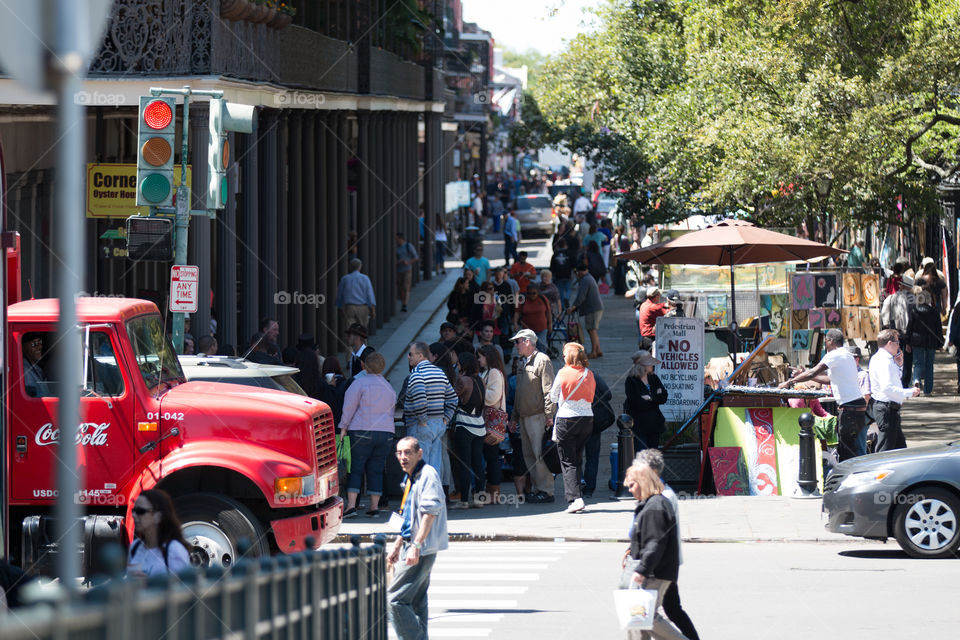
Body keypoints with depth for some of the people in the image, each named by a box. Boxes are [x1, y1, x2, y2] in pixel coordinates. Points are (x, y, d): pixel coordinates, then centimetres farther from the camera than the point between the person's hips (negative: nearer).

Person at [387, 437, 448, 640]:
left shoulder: (428, 474, -13)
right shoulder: (410, 478, 17)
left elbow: (430, 512, -22)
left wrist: (416, 545, -26)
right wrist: (397, 547, 26)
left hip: (422, 549, -10)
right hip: (413, 548, 10)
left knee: (394, 599, -13)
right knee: (415, 602, 13)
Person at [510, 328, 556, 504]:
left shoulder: (542, 360, -7)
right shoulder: (522, 363, 20)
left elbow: (549, 390, -13)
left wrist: (549, 415, -18)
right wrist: (514, 417, 23)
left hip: (537, 416, -9)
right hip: (524, 417, 9)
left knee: (540, 454, -10)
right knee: (529, 455, 8)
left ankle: (546, 491, -8)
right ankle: (535, 489, 13)